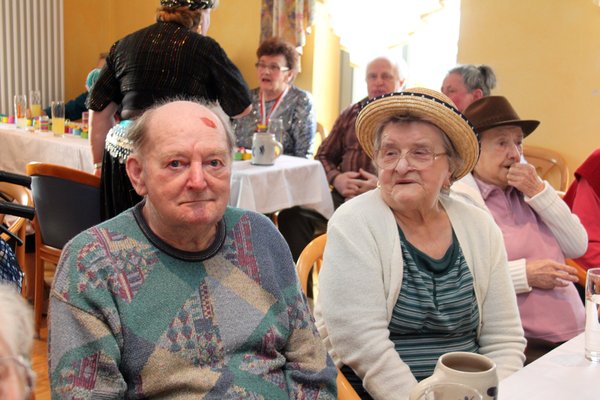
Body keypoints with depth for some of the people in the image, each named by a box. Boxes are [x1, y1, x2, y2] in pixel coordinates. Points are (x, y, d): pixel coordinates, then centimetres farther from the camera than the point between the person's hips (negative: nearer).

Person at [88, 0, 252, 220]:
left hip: (120, 150, 5)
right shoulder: (204, 47, -1)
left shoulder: (124, 45, 12)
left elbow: (99, 113, 14)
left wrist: (100, 164, 22)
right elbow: (243, 107, 7)